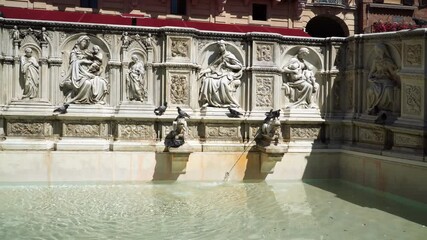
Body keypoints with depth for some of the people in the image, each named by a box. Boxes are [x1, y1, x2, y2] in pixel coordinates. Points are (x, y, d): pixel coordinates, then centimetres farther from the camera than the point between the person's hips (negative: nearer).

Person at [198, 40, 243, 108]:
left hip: (227, 74, -5)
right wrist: (204, 71, -5)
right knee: (207, 80, -21)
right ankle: (207, 101, -21)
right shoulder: (219, 57, 18)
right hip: (219, 73, 5)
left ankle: (231, 102, -27)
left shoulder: (230, 56, 1)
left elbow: (240, 66, -4)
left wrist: (228, 65, -12)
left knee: (223, 82, -38)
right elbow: (213, 66, 10)